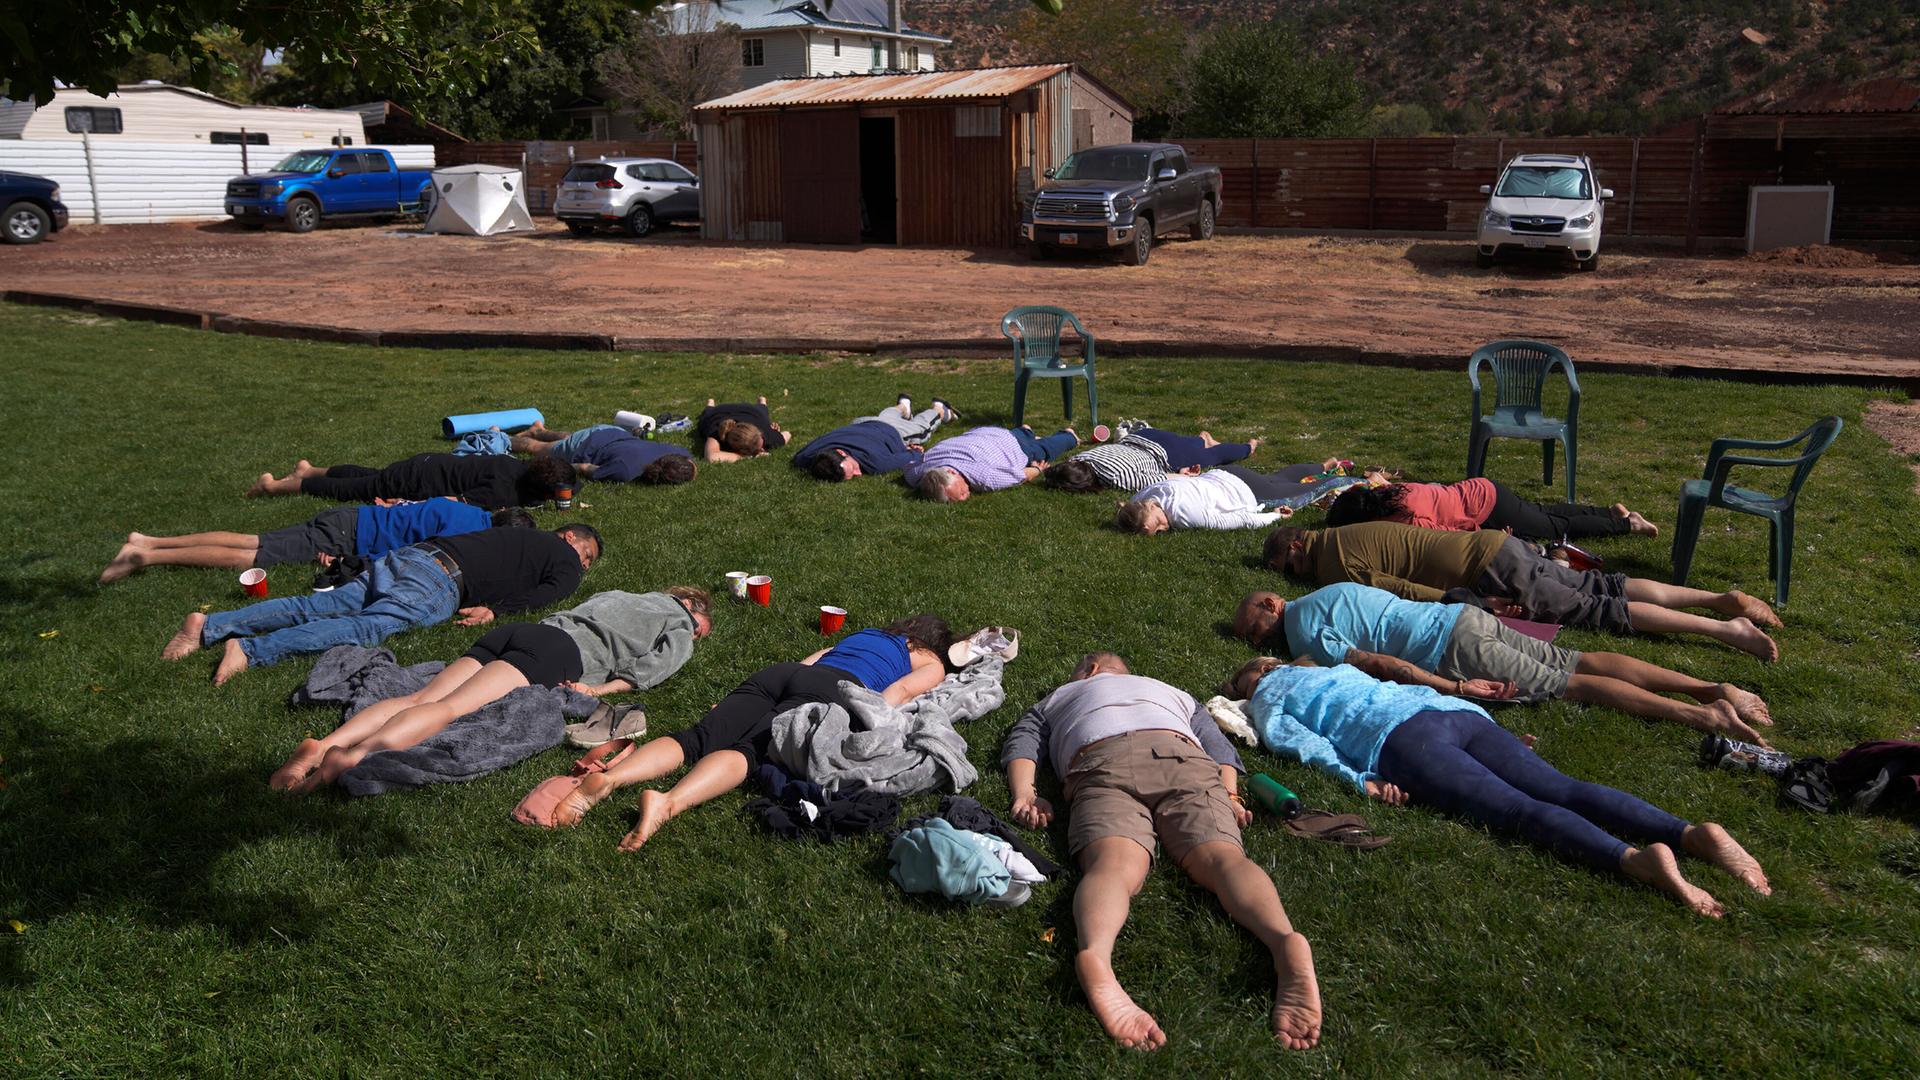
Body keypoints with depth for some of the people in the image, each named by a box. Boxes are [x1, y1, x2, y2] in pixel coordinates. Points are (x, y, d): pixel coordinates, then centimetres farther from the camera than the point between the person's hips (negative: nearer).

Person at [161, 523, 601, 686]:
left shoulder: (526, 538, 34)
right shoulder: (563, 557, 11)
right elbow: (546, 593, -7)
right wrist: (495, 609, -3)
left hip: (409, 554, 8)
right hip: (439, 580, -8)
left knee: (318, 606, -1)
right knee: (368, 626, -23)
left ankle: (211, 626, -10)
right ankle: (250, 649, -38)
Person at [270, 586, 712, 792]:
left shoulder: (616, 595, 40)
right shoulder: (680, 628, 18)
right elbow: (654, 666, 0)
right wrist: (602, 688, 0)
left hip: (517, 630, 6)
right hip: (562, 649, -6)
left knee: (421, 698, -13)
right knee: (450, 707, -25)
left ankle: (327, 743, -33)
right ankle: (353, 757, -45)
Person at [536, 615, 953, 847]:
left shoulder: (860, 635, 43)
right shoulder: (931, 665, 27)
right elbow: (903, 690, 6)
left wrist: (739, 703, 31)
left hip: (777, 673, 5)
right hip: (828, 690, -5)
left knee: (694, 739, -15)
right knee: (749, 749, -28)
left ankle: (608, 778, -39)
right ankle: (668, 802, -54)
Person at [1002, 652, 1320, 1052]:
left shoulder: (1057, 697, 42)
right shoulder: (1174, 693, 45)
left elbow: (1020, 743, 24)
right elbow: (1220, 747, 28)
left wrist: (1024, 795, 10)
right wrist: (1228, 795, 15)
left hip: (1100, 763, -1)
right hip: (1181, 755, 2)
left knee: (1113, 866, -28)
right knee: (1220, 856, -21)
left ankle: (1095, 955, -62)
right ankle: (1284, 941, -54)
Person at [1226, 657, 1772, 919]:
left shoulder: (1265, 699, 22)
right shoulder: (1335, 669, 43)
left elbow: (1303, 742, 3)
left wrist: (1359, 779, -6)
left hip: (1402, 736, -6)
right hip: (1461, 712, 6)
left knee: (1519, 809, -24)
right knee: (1563, 789, -11)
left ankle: (1636, 859, -47)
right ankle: (1692, 833, -31)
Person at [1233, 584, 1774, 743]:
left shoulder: (1304, 635, -6)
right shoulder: (1327, 592, 22)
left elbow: (1378, 664, -16)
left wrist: (1455, 687, -18)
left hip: (1453, 648, -8)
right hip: (1465, 615, 8)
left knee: (1572, 683, -9)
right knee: (1581, 662, 3)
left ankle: (1701, 714, -16)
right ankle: (1713, 688, -3)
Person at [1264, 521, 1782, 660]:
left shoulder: (1333, 565, -10)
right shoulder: (1347, 534, 19)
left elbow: (1395, 589, -18)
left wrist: (1469, 603, -17)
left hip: (1491, 574, -8)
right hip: (1497, 546, 8)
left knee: (1598, 609, -8)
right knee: (1603, 586, 9)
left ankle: (1726, 629, -10)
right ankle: (1722, 599, 7)